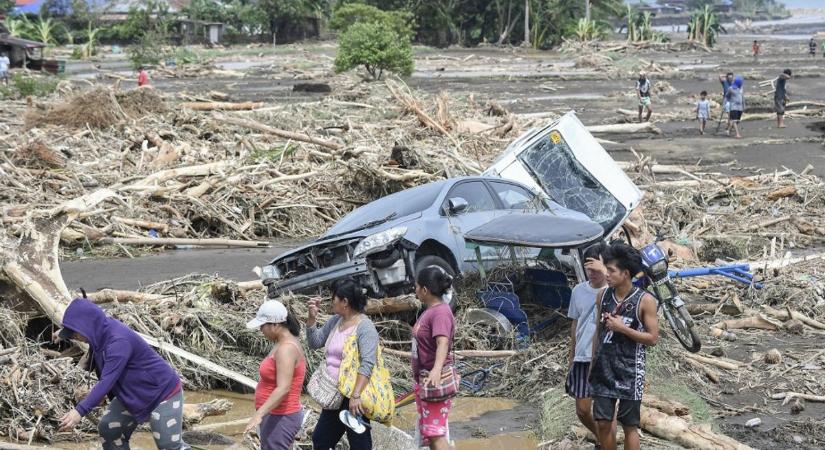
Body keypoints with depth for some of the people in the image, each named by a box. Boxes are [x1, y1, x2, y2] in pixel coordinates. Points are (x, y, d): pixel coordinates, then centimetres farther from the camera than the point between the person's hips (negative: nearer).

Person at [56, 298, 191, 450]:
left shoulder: (118, 341, -33)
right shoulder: (103, 332, -4)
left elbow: (107, 381, -39)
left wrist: (80, 411, -44)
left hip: (164, 392, -10)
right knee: (107, 428, 5)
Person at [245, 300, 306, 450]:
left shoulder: (286, 349, -21)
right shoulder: (285, 343, 10)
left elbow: (283, 389, -29)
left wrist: (259, 414, -35)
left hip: (279, 418, -10)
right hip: (278, 416, 10)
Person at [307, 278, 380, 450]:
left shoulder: (364, 326, -16)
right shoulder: (335, 321, 9)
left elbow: (367, 363, -24)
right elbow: (315, 342, 17)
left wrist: (356, 395, -31)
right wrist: (312, 317, 2)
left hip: (352, 398, -9)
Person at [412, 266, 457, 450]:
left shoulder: (440, 312, -20)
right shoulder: (430, 309, 11)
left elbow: (442, 342, -35)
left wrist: (437, 369, -51)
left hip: (435, 381, -10)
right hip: (423, 380, 10)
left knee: (435, 433, -14)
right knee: (429, 432, 15)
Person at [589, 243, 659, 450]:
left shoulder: (645, 301, -11)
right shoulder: (603, 294, 3)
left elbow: (652, 338, -8)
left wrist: (622, 328, -18)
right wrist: (593, 363, 12)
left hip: (629, 371, -4)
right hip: (604, 369, 4)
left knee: (629, 426, 3)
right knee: (603, 423, 6)